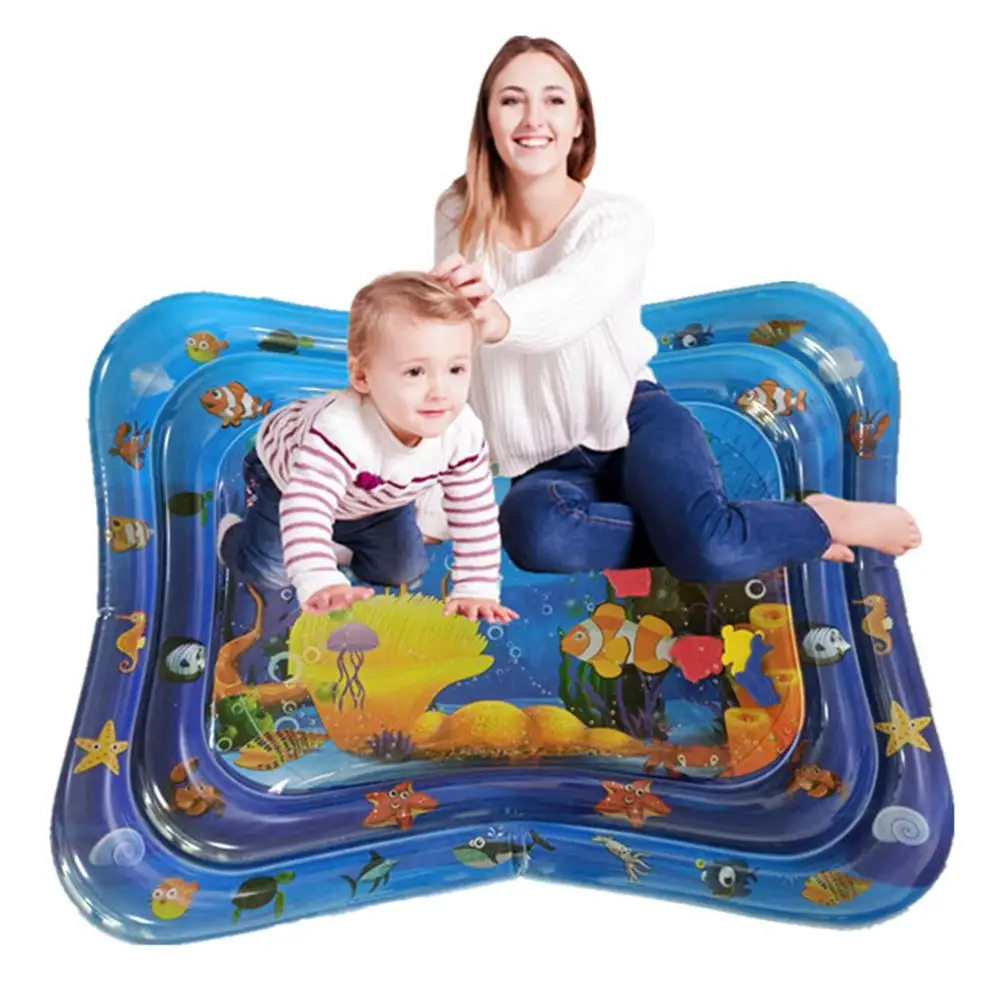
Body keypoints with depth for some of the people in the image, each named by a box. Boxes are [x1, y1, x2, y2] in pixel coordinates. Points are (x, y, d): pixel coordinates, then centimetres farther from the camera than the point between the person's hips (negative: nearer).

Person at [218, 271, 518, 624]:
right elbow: (305, 507, -54)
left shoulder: (463, 434, -33)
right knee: (269, 571, -8)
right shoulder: (340, 431, -49)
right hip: (284, 474, -4)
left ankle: (340, 543, 30)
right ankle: (233, 533, 25)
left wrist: (478, 590, -26)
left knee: (405, 570, 6)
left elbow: (476, 515, -25)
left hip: (373, 499, 5)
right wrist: (319, 583, -66)